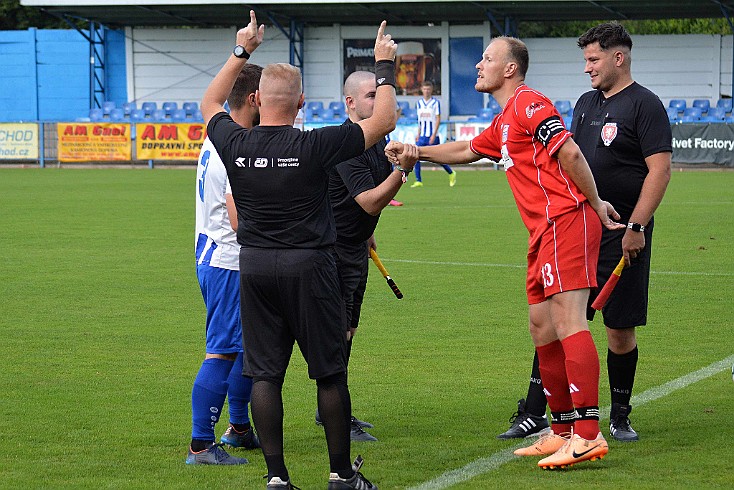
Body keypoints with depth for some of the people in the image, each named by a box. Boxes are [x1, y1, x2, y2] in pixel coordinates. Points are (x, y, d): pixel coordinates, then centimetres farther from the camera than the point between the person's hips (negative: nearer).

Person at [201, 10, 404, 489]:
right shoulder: (314, 147, -14)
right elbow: (383, 120, -3)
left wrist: (241, 52, 27)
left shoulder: (235, 145, -4)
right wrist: (385, 67, 10)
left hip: (254, 266, 3)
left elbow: (210, 104, 19)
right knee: (330, 373, 7)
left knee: (265, 374, 6)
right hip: (309, 267, -3)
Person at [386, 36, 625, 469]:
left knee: (568, 321, -17)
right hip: (546, 231, 10)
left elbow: (569, 152, -16)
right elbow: (465, 151, 40)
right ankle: (564, 432, 16)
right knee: (542, 328, 10)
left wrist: (595, 202, -12)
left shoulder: (528, 104, -8)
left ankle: (589, 434, -24)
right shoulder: (503, 124, 24)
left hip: (567, 221, -10)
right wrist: (416, 153, 35)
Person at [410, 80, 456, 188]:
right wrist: (418, 134, 14)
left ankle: (451, 174, 26)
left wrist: (434, 135, -16)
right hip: (422, 136, 4)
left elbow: (438, 119, -8)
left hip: (432, 136, -4)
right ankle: (418, 181, -5)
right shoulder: (419, 103, 10)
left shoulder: (435, 102, -5)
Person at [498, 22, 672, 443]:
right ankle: (534, 413, 7)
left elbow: (660, 170, -14)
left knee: (621, 329, 1)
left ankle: (620, 416, 16)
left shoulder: (645, 105, -8)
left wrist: (636, 227, -20)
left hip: (622, 237, -7)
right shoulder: (586, 103, 15)